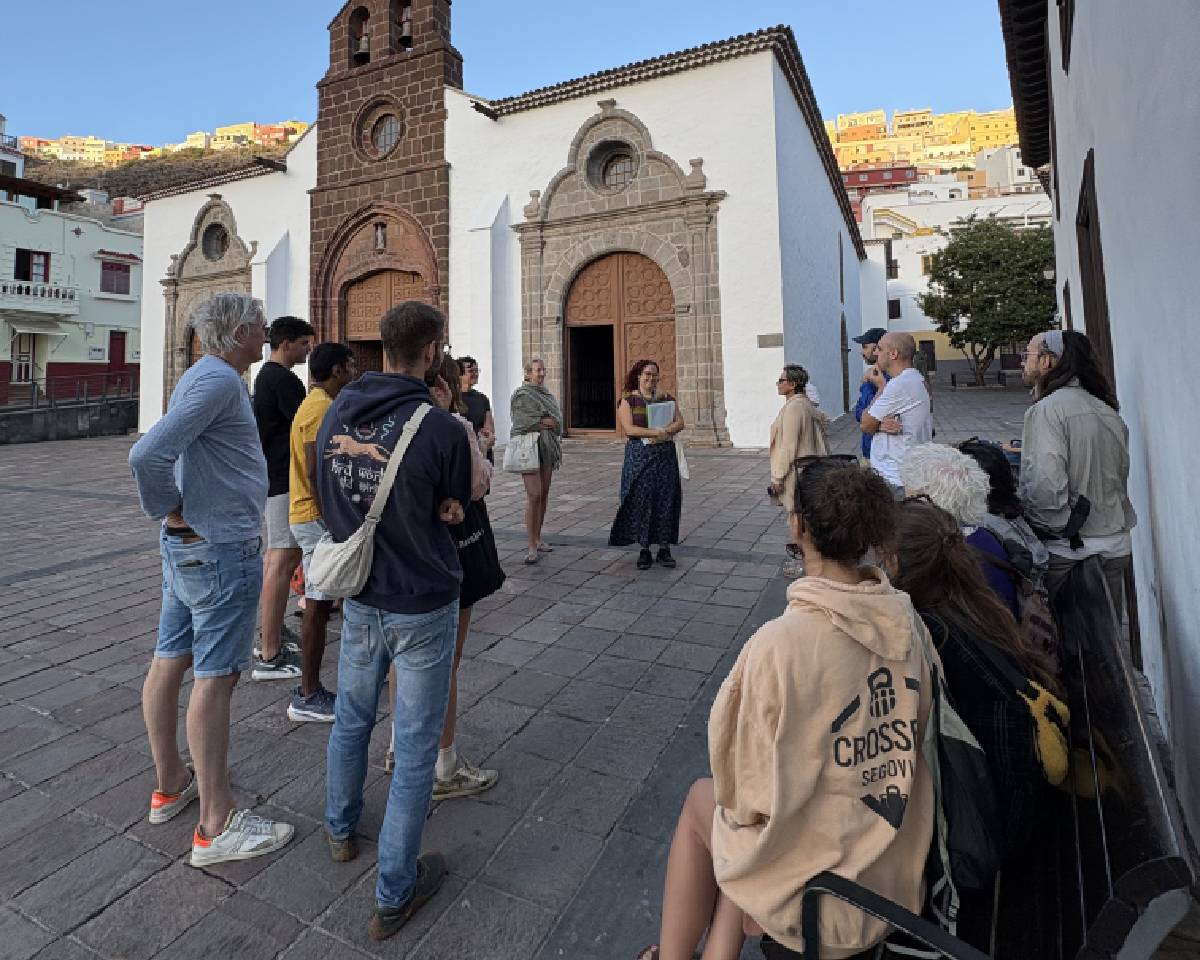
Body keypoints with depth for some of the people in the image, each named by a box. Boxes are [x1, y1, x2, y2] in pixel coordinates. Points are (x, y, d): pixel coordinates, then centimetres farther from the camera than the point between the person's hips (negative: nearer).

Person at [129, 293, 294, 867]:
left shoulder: (205, 377, 13)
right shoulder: (219, 380, -18)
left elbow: (163, 451, 18)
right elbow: (147, 456, -27)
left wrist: (175, 516, 11)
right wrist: (171, 511, -12)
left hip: (186, 547, 10)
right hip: (222, 552, -10)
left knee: (169, 662, 16)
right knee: (214, 679, -3)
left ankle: (170, 784, 34)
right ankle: (217, 826, 8)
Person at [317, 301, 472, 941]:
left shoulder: (337, 412, -4)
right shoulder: (443, 429, -22)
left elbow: (325, 499, 7)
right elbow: (453, 512, -6)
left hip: (360, 599, 6)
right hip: (423, 606, -5)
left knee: (351, 720, 27)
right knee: (415, 746, 10)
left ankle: (341, 830, 51)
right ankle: (394, 895, 27)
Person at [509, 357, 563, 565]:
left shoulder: (547, 394, 19)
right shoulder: (521, 394, -3)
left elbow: (557, 419, 16)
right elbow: (522, 422, -13)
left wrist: (541, 422, -2)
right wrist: (546, 422, -7)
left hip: (547, 448, 7)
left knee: (544, 495, 9)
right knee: (534, 495, -13)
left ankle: (538, 539, 19)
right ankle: (532, 546, -11)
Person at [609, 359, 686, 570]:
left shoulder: (667, 399, 12)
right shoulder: (628, 400, 2)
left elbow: (679, 422, 1)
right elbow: (629, 428, -10)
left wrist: (664, 432, -17)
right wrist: (655, 431, -18)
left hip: (665, 455, 3)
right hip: (639, 456, -3)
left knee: (666, 499, 1)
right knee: (642, 500, -3)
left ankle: (664, 548, 10)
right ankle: (644, 549, 7)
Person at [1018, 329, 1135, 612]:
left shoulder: (1047, 410, -16)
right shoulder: (1109, 411, 9)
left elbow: (1045, 486, -26)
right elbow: (1122, 475, 18)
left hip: (1068, 552, -7)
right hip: (1116, 548, 7)